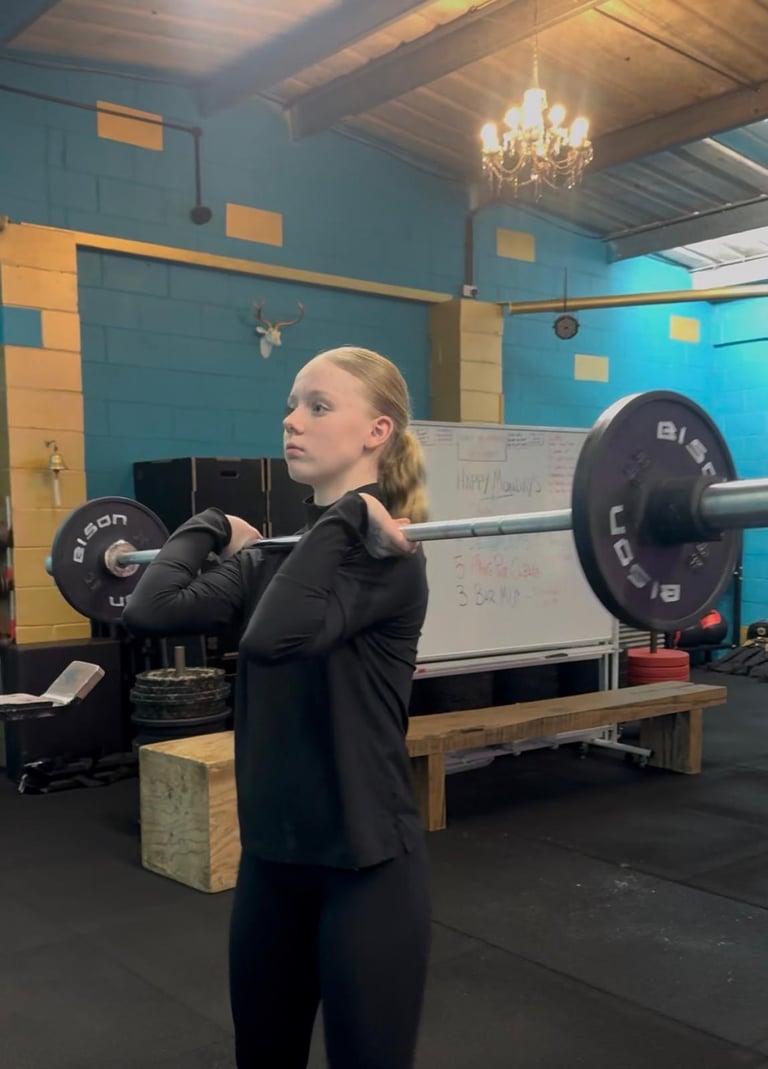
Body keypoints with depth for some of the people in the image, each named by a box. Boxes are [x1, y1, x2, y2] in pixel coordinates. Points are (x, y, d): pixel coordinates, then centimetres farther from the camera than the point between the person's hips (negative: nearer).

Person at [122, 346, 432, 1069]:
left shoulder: (388, 556, -15)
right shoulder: (276, 554, 5)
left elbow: (277, 635, -33)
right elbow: (150, 612, -7)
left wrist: (343, 516, -26)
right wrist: (212, 529, 3)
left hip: (367, 862, -7)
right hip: (271, 855, 7)